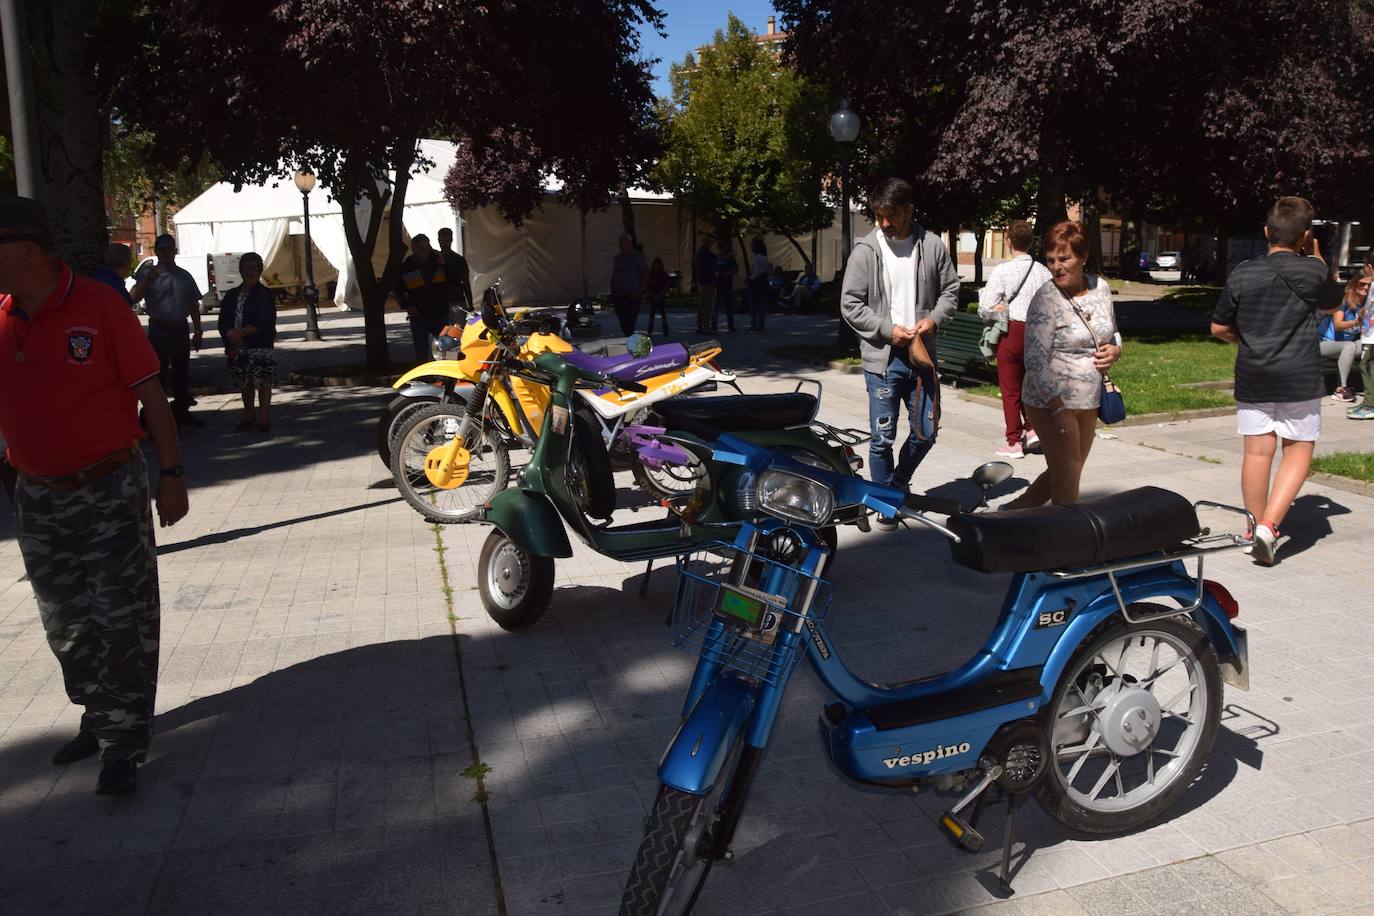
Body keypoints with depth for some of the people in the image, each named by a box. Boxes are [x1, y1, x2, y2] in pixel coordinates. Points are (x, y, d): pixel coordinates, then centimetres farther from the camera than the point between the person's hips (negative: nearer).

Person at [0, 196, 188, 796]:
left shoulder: (98, 306, -11)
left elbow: (152, 395, -9)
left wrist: (171, 474, -11)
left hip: (110, 492, -5)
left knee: (122, 620, 0)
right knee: (66, 622, 16)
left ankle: (123, 745, 9)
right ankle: (99, 717, 34)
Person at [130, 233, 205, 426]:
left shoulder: (184, 276, 12)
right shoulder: (149, 273, -2)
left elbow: (193, 305, 15)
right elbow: (135, 297, -15)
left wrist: (197, 332, 12)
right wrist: (147, 279, -29)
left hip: (180, 329, 5)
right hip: (159, 329, -5)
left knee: (182, 373, 12)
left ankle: (181, 411, 23)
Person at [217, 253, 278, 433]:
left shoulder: (265, 294, -2)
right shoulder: (232, 295, 14)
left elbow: (264, 322, -13)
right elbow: (223, 321, 9)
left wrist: (241, 332, -17)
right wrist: (230, 334, -10)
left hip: (261, 346, -5)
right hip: (238, 348, 5)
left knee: (263, 382, -4)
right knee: (244, 383, 12)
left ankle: (263, 418, 3)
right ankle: (248, 417, 22)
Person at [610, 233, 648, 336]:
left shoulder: (638, 257, 0)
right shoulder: (617, 258, 16)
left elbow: (645, 277, -4)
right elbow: (613, 278, 20)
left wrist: (637, 294, -13)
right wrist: (612, 295, 11)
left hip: (632, 298, -6)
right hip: (619, 298, 6)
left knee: (629, 326, -16)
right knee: (624, 327, 8)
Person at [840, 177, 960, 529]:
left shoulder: (933, 246, 1)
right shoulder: (866, 250, -5)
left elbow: (950, 291, 11)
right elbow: (850, 304, -4)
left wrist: (934, 318, -9)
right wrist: (888, 329, -13)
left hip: (921, 354, 3)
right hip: (882, 358, -3)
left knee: (926, 433, 11)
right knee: (883, 438, 2)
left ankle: (899, 483, 38)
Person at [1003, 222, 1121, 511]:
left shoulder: (1100, 287, 5)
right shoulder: (1047, 299, -15)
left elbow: (1112, 333, 22)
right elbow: (1036, 360, -21)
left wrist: (1115, 350, -3)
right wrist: (1059, 409, -27)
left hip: (1088, 400, 7)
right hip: (1051, 400, -7)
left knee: (1067, 471, 17)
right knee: (1067, 478, -2)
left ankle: (1013, 511, 29)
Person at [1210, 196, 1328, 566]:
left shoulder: (1242, 274, -1)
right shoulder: (1311, 270, -6)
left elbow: (1219, 327, 5)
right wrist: (1314, 254, 23)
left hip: (1251, 377, 3)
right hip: (1299, 378, -3)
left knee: (1257, 452, 9)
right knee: (1298, 451, 6)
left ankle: (1257, 529, 20)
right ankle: (1268, 525, -8)